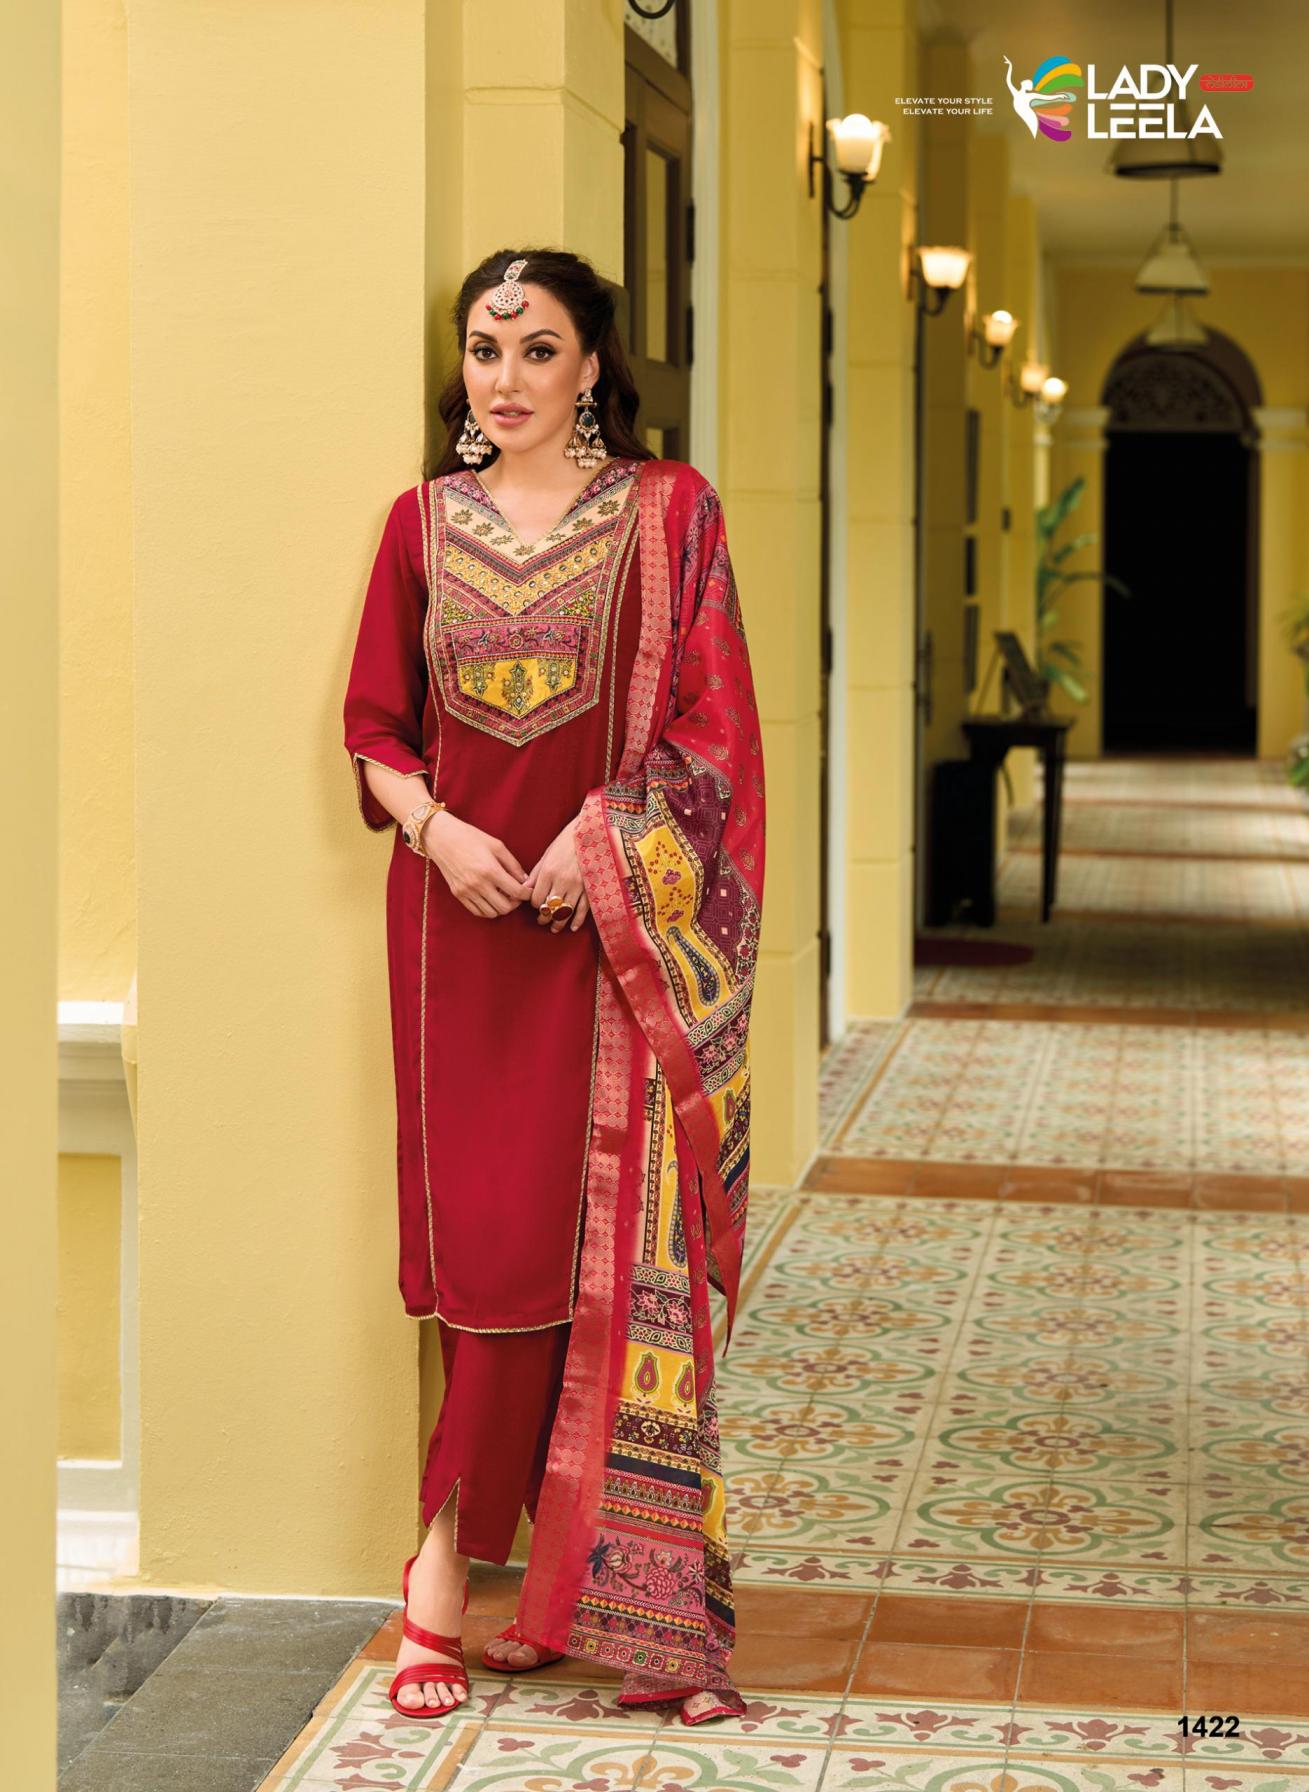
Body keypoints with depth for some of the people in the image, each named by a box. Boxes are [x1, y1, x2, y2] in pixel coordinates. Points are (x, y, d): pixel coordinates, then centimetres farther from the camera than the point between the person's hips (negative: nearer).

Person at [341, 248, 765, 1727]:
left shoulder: (665, 513, 2)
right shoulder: (424, 522, 10)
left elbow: (709, 726, -2)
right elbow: (375, 722, 11)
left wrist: (596, 840, -15)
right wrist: (435, 827, -7)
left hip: (611, 921, -2)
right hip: (459, 912, 2)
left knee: (564, 1227, -6)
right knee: (477, 1225, 0)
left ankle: (446, 1561, 2)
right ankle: (547, 1574, 10)